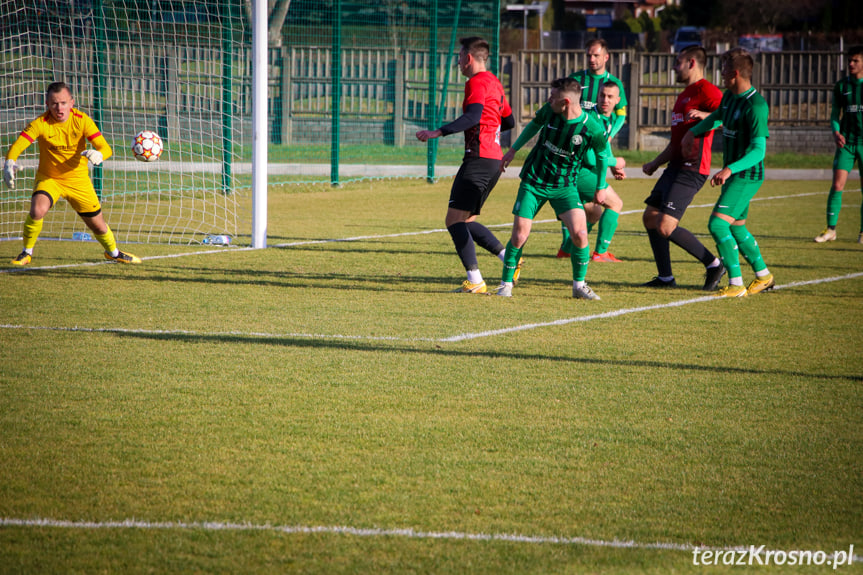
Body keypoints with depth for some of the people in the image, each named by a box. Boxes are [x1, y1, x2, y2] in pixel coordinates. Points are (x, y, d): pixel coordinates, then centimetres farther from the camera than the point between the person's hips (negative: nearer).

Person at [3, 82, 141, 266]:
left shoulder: (82, 120, -16)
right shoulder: (40, 124, -20)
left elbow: (105, 148, -19)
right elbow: (17, 145, -30)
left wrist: (98, 155, -43)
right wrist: (9, 163, -52)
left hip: (78, 180, 2)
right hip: (48, 178, -2)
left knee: (98, 224, 10)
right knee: (37, 210, -31)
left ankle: (113, 252, 44)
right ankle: (26, 253, -6)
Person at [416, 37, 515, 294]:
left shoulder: (477, 82, -9)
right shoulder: (494, 82, 20)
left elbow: (473, 116, -26)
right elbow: (508, 120, 28)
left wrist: (438, 132, -29)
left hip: (479, 158, -10)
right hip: (494, 159, 10)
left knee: (454, 219, -9)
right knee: (466, 221, 15)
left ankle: (475, 280, -16)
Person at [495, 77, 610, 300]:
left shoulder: (593, 129, -19)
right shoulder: (549, 111, -11)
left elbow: (602, 154, 2)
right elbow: (535, 125, 14)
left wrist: (601, 187, 10)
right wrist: (514, 149, 18)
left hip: (565, 187, -2)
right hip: (533, 182, 2)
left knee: (579, 233, -18)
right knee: (519, 235, -6)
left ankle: (579, 284, 4)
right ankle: (506, 283, 14)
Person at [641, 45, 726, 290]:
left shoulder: (707, 91, -9)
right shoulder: (683, 96, 24)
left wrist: (704, 115, -38)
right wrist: (655, 163, 26)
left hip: (691, 169, -11)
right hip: (676, 167, 11)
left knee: (665, 227, -16)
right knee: (650, 217, 11)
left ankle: (714, 265, -4)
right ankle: (665, 277, 16)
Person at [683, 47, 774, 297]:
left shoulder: (755, 105, -22)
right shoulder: (730, 97, 6)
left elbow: (758, 150, -27)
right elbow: (718, 117, 31)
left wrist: (729, 169, -37)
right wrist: (693, 131, 24)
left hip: (747, 176, -10)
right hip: (734, 175, 10)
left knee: (718, 223, -17)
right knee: (736, 227, 18)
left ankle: (736, 284, -14)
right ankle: (763, 276, 32)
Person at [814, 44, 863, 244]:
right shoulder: (841, 86, 7)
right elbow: (835, 114, 12)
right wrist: (836, 132, -7)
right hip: (846, 143, 1)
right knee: (837, 185, -9)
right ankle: (830, 229, -2)